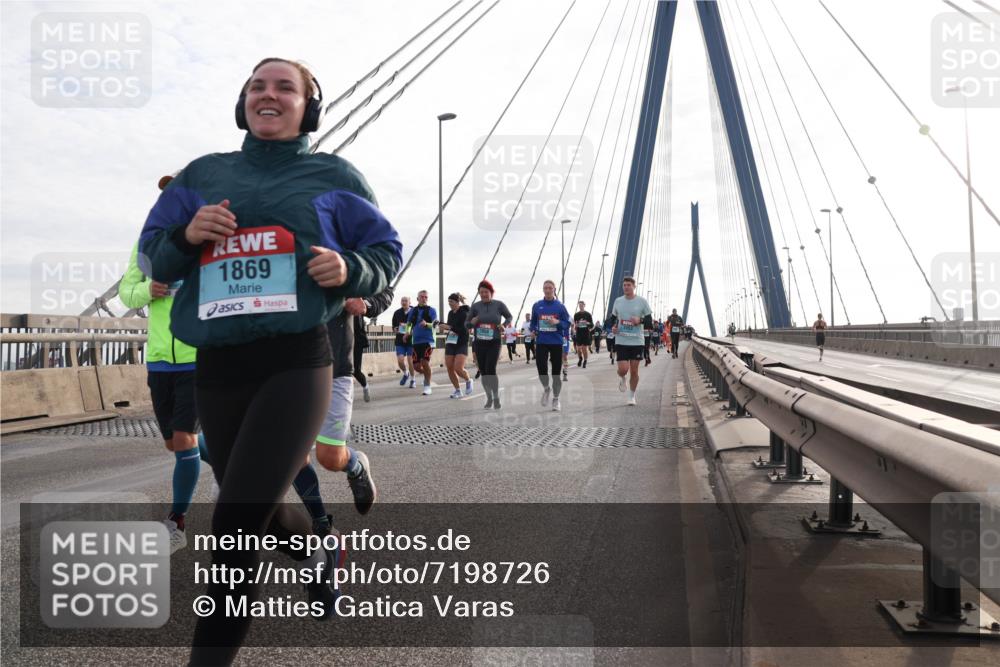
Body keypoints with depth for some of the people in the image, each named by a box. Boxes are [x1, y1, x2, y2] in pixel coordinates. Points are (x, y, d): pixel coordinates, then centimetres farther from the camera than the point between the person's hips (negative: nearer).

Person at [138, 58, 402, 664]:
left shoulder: (334, 176, 7)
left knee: (237, 524, -11)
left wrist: (349, 269, -13)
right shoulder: (204, 174, 14)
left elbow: (387, 253, 8)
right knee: (263, 513, 19)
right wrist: (186, 236, -9)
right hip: (217, 370, 4)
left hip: (296, 364, -4)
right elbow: (152, 256, 13)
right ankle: (321, 557, 51)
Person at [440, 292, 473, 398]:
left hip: (461, 344, -6)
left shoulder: (464, 313, -10)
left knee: (458, 369, -16)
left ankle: (468, 381, 16)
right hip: (450, 343, 7)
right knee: (449, 368, 0)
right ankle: (457, 391, 14)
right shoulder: (450, 313, 10)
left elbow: (464, 330, -20)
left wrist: (449, 327, -24)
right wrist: (444, 328, 1)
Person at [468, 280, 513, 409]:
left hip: (494, 343, -3)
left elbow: (510, 317, 11)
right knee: (483, 371, 6)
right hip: (479, 343, 3)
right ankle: (489, 398, 24)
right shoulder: (475, 306, 0)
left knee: (490, 369, -14)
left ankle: (496, 397, 4)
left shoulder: (499, 305, -3)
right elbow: (467, 324, 7)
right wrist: (472, 322, -15)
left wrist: (504, 325, -8)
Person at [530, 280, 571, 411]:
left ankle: (556, 400, 19)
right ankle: (546, 389, 20)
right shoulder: (537, 305, 5)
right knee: (541, 367, -12)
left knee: (556, 371, 4)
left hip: (557, 342, -1)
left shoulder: (560, 306, 0)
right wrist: (533, 331, -3)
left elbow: (567, 323, 1)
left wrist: (557, 322, -17)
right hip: (541, 342, 1)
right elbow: (533, 321, 16)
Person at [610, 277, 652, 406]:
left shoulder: (641, 301, -2)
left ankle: (632, 396, 23)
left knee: (634, 370, 4)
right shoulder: (618, 301, 5)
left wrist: (640, 320, -18)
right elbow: (613, 318, 17)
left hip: (637, 341, -1)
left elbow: (649, 319, 2)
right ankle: (621, 378, 27)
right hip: (621, 341, 1)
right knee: (623, 369, -10)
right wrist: (613, 327, -3)